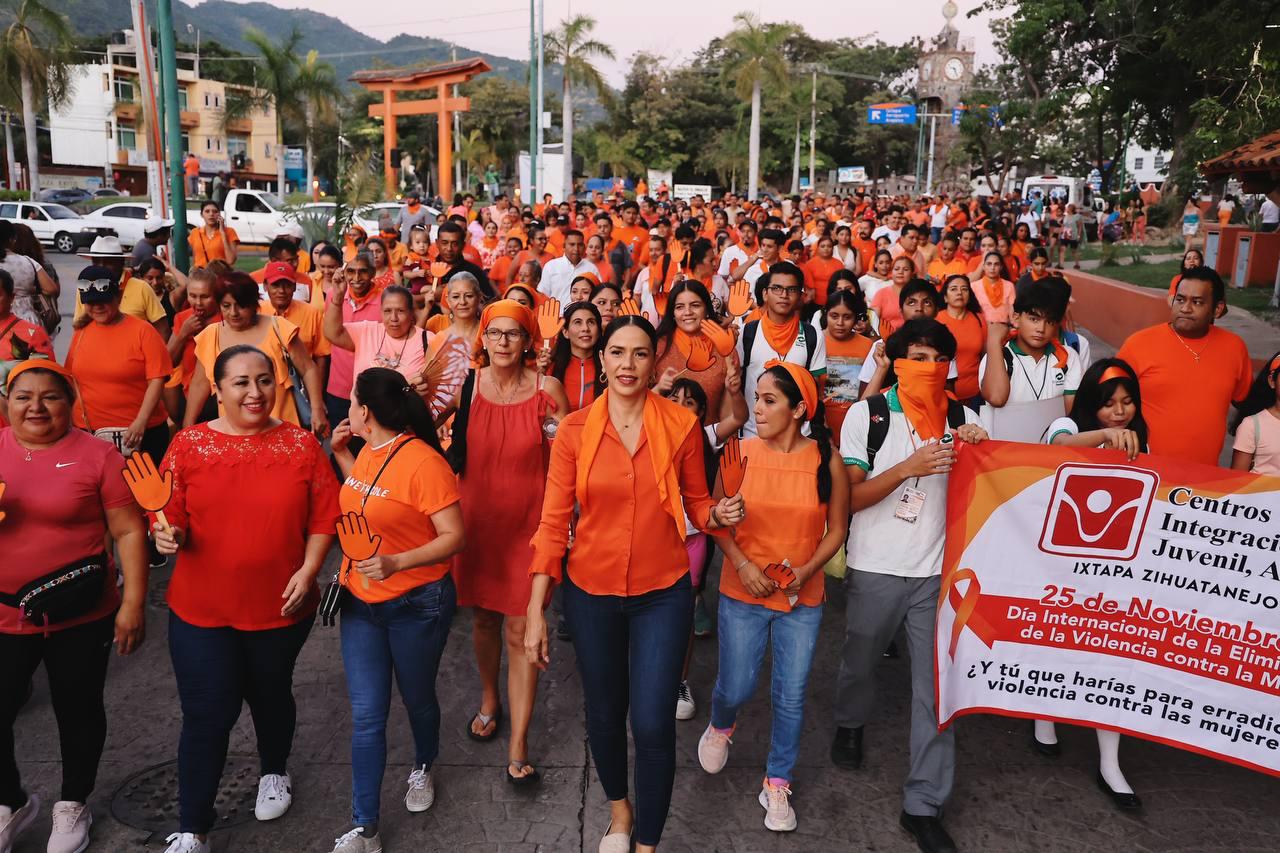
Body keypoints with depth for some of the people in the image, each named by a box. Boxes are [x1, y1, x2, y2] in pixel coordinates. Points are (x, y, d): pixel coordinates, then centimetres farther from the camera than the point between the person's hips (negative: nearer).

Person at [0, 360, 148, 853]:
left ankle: (73, 805, 38)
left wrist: (133, 603, -11)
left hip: (80, 617, -3)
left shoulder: (97, 456, -10)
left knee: (78, 711, 14)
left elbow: (129, 532, -8)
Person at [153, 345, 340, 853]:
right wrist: (167, 534, -21)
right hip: (201, 609, -1)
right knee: (207, 715, 2)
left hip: (281, 605, 1)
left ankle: (274, 773, 50)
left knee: (271, 695, 21)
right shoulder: (189, 444, -5)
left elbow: (325, 515, -3)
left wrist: (308, 570, -13)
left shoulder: (301, 444, -4)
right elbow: (167, 515, 0)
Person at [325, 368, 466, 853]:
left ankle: (422, 769, 48)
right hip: (361, 601, 6)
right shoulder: (369, 452, 2)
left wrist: (397, 563, -32)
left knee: (417, 699, 18)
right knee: (366, 717, 6)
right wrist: (339, 453, 10)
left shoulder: (423, 462, -22)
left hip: (417, 604, -6)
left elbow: (454, 537, -21)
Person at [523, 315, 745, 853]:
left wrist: (719, 514, -21)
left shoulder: (681, 425, -7)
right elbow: (553, 524, -6)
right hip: (591, 593, 1)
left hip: (662, 595, -1)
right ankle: (618, 808, 48)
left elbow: (697, 504, 3)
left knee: (652, 724, -2)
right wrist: (535, 613, -7)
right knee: (604, 715, 17)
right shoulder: (574, 431, -7)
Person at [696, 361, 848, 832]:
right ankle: (720, 726, 44)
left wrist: (807, 570, -14)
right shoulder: (740, 452, -9)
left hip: (802, 599, 0)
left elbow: (836, 529, 0)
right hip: (742, 593, 0)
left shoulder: (827, 461, -9)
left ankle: (777, 783, 30)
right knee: (735, 688, 8)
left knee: (791, 696, 8)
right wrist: (743, 565, -14)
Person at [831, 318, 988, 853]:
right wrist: (907, 469, -21)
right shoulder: (867, 416, -4)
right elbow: (848, 497, -8)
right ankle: (850, 724, 52)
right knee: (860, 662, 19)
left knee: (937, 686, 1)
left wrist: (979, 450, -13)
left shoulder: (961, 419, 3)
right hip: (875, 568, -1)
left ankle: (924, 805, 14)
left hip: (938, 570, 1)